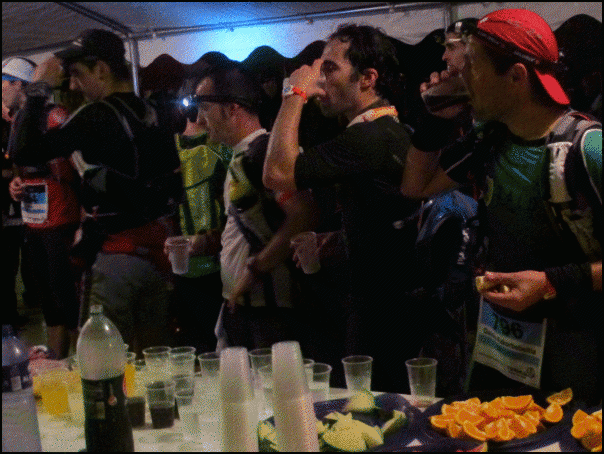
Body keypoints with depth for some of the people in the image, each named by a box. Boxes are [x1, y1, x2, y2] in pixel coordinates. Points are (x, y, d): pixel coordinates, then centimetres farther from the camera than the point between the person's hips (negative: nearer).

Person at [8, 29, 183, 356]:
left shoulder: (97, 116, -12)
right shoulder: (152, 114, 10)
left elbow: (24, 152, -17)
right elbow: (173, 186, 14)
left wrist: (38, 89, -7)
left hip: (117, 256, -7)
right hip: (159, 251, 8)